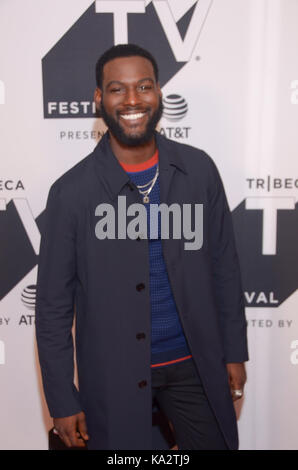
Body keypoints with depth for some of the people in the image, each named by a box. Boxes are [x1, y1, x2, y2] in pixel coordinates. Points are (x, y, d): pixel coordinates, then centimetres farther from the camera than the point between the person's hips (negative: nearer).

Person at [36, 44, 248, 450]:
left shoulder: (199, 169, -5)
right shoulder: (72, 191, -12)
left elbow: (224, 265, 3)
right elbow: (53, 304, -7)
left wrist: (235, 352, 6)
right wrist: (62, 401, -5)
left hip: (195, 364, 3)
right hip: (114, 375, -2)